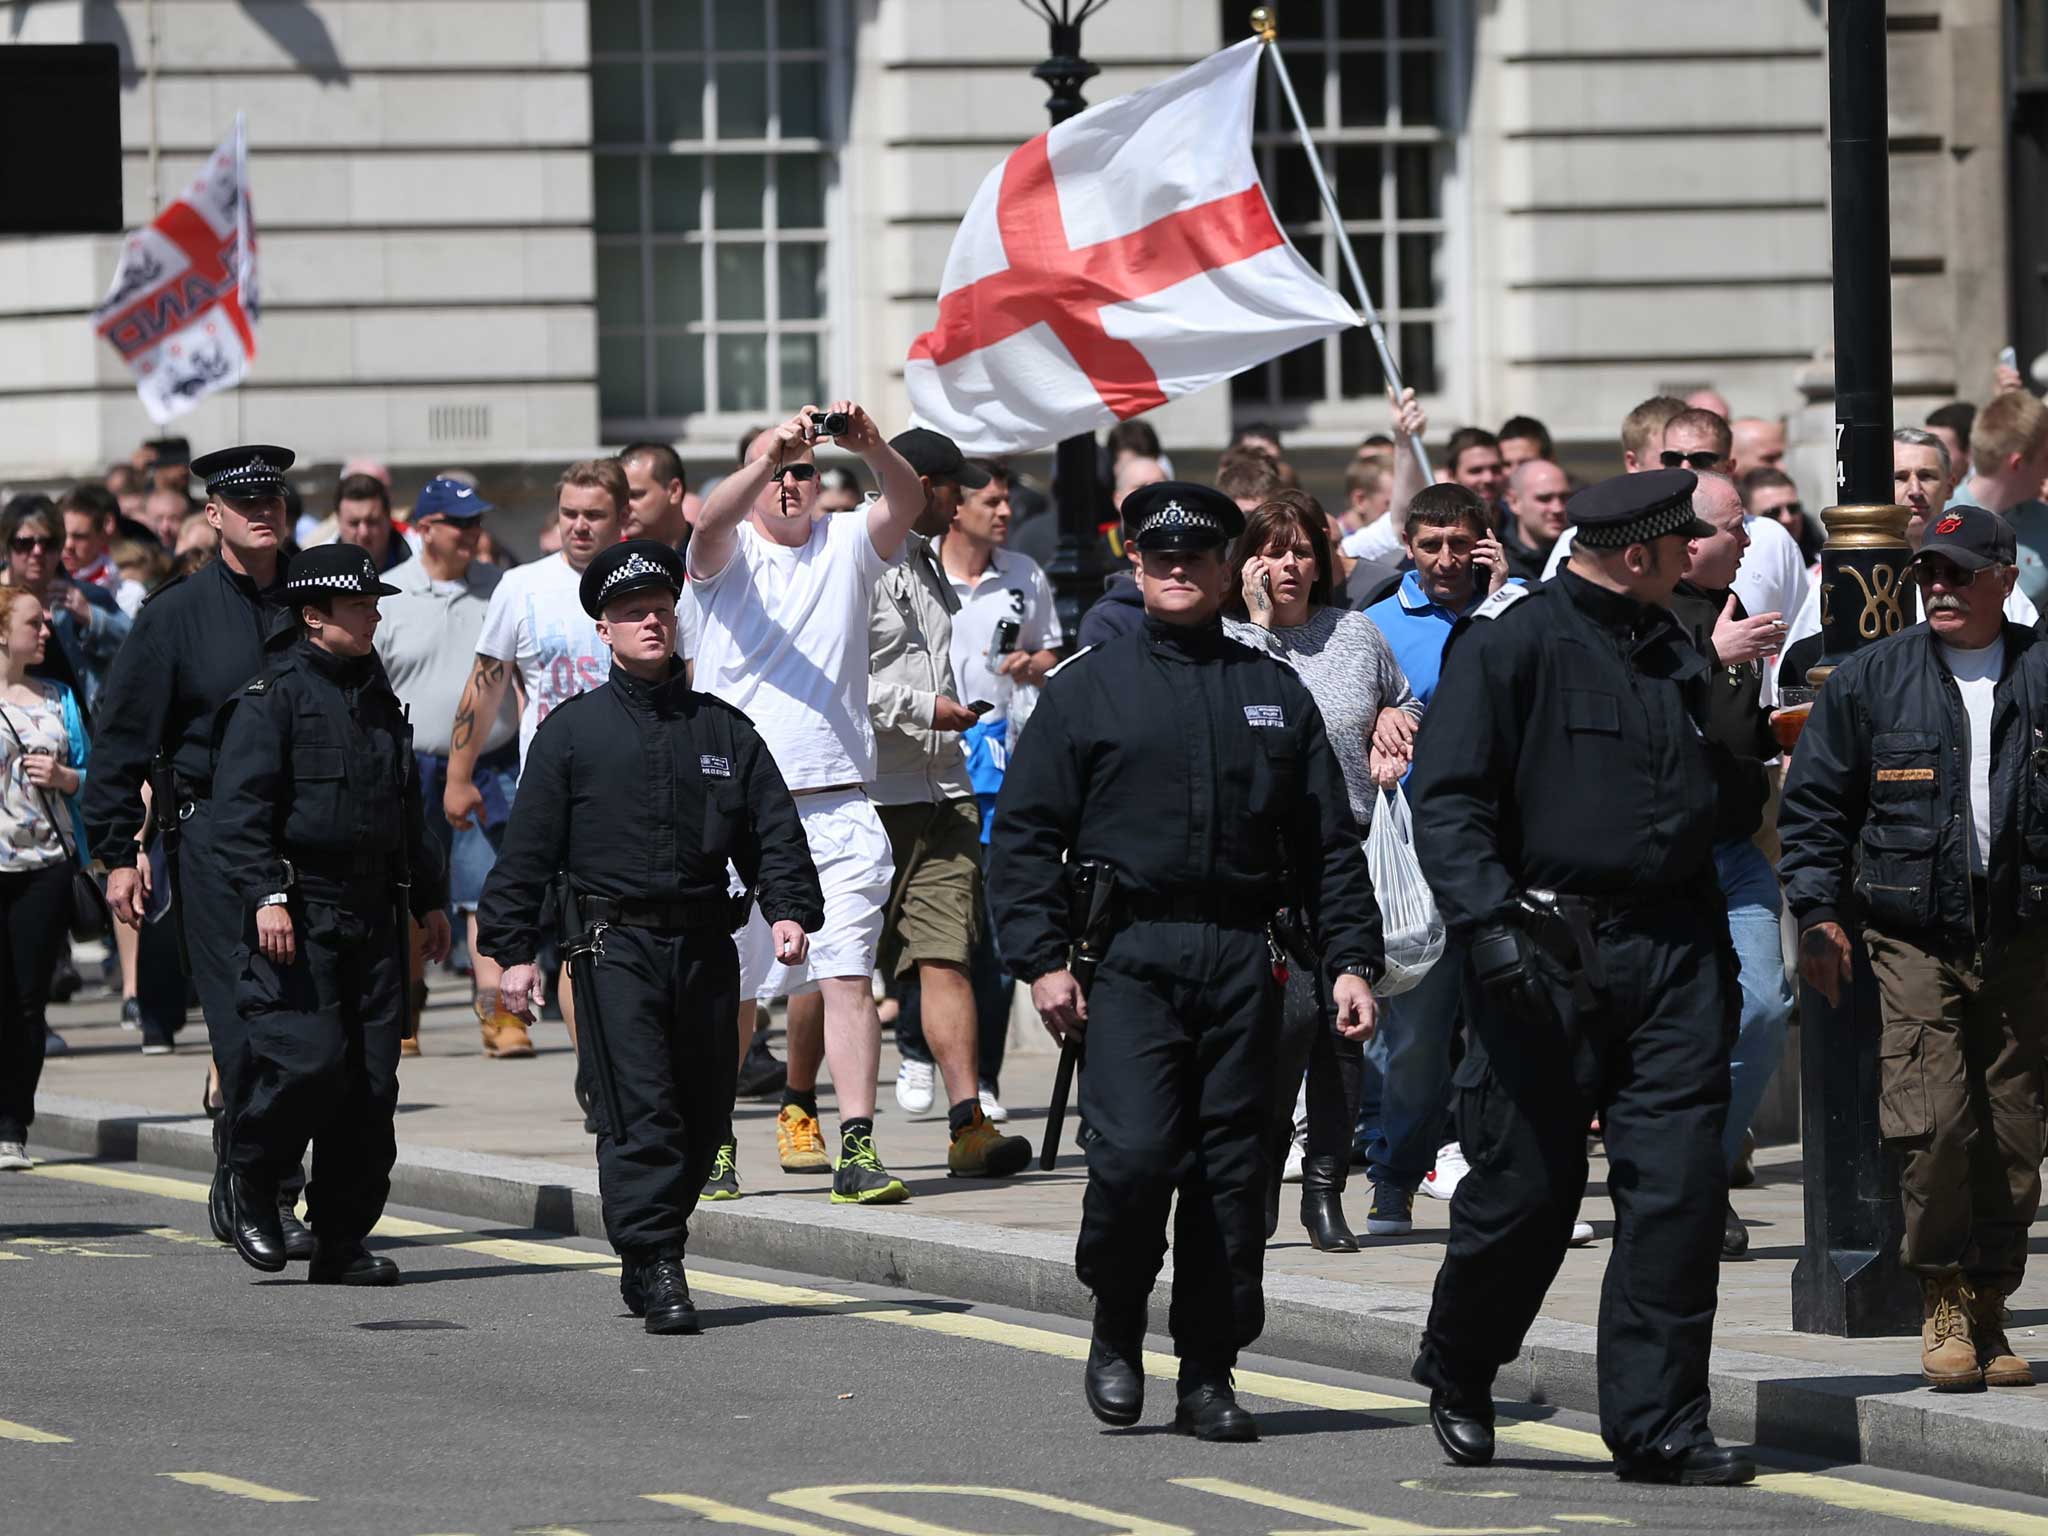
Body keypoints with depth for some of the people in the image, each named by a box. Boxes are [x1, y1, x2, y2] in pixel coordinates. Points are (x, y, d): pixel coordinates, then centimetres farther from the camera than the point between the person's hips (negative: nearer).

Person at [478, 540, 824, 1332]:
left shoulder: (724, 730, 12)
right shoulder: (573, 731, 4)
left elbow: (773, 829, 11)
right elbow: (528, 845, 3)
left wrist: (790, 909, -5)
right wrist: (514, 948, -2)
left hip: (706, 946, 4)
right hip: (616, 943, -4)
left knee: (703, 1111, 6)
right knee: (640, 1110, -12)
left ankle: (646, 1259, 20)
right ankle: (657, 1266, -13)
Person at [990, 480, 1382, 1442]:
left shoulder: (1278, 695, 15)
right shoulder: (1086, 690, 8)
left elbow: (1328, 846, 14)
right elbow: (1025, 834, 4)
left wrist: (1351, 960, 4)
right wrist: (1042, 960, -6)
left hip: (1242, 964, 3)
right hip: (1127, 961, -2)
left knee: (1233, 1172, 2)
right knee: (1134, 1154, -16)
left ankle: (1208, 1374, 10)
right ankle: (1117, 1326, 7)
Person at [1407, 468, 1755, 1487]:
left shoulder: (1679, 653, 16)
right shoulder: (1510, 640, -6)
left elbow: (1729, 793, 29)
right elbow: (1446, 796, -12)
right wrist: (1489, 923, -21)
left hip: (1672, 950, 5)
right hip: (1548, 952, -5)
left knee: (1678, 1189, -3)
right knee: (1525, 1188, 1)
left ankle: (1658, 1424, 2)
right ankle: (1456, 1375, 27)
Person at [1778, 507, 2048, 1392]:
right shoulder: (1873, 678, 6)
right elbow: (1814, 803, 9)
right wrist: (1818, 912, 0)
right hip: (1913, 939, -1)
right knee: (1931, 1124, -13)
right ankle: (1942, 1304, 0)